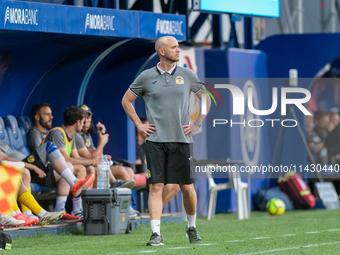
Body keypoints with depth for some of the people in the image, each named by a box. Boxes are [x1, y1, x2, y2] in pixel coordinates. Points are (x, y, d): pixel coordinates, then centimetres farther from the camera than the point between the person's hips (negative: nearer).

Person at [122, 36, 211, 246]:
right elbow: (126, 100, 13)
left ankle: (192, 228, 23)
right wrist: (139, 125, 5)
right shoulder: (146, 77, 2)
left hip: (181, 139, 1)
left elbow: (206, 98, 17)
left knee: (187, 187, 3)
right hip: (155, 140, -1)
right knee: (156, 187, -7)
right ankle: (156, 234, -7)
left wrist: (198, 124, 9)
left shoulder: (187, 75, 6)